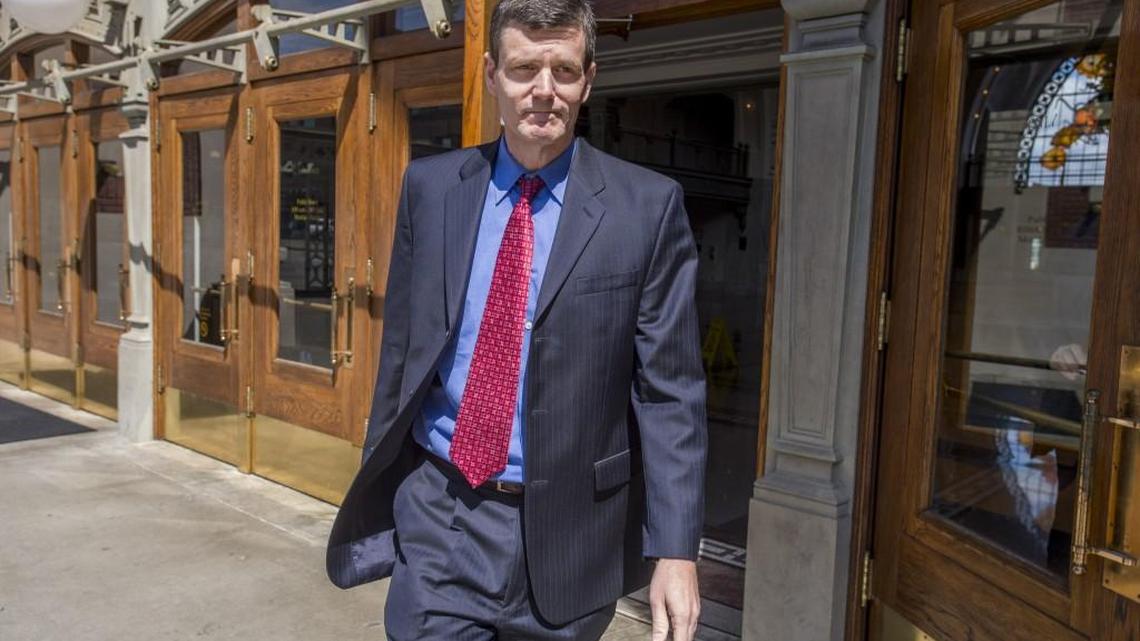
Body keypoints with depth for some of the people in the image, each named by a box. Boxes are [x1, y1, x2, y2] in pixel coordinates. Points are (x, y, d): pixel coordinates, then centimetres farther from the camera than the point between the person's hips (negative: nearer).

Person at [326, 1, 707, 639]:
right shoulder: (431, 185, 1)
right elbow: (400, 348, 7)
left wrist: (675, 550, -10)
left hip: (563, 523, -1)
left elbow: (670, 391, -8)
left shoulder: (648, 205, -8)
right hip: (438, 512, 2)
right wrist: (377, 486, 13)